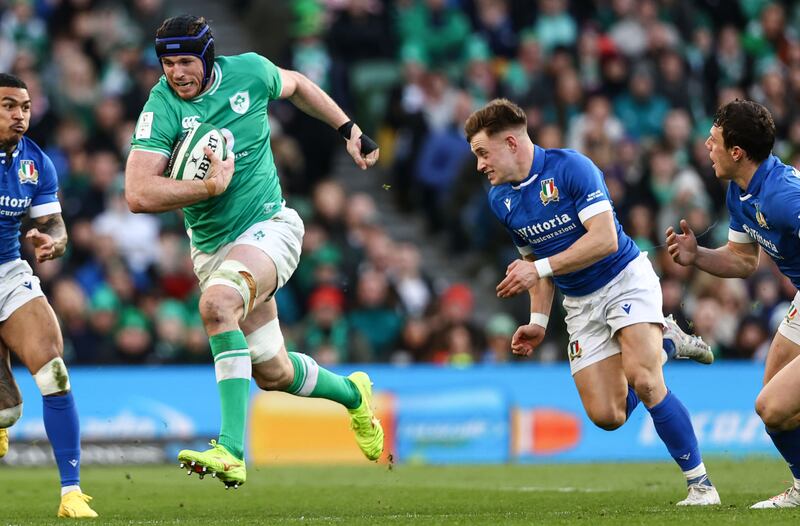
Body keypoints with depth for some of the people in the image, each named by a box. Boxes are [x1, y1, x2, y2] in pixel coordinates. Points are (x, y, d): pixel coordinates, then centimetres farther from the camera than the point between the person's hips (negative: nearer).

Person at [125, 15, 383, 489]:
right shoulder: (162, 108, -12)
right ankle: (352, 394, 44)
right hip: (212, 247, 3)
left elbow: (297, 86, 18)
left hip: (269, 225, -3)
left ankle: (232, 451, -40)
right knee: (272, 374, 9)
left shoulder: (249, 73, -7)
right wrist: (210, 186, -29)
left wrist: (349, 130, 17)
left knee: (217, 303, -33)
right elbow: (138, 195, -22)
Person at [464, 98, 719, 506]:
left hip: (625, 278, -6)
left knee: (642, 381, -26)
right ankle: (664, 342, 21)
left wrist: (540, 269, -29)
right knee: (606, 415, -6)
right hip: (580, 304, 6)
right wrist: (538, 321, 3)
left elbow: (605, 239, -27)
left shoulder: (570, 167, -19)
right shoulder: (500, 200, 3)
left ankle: (700, 484, -14)